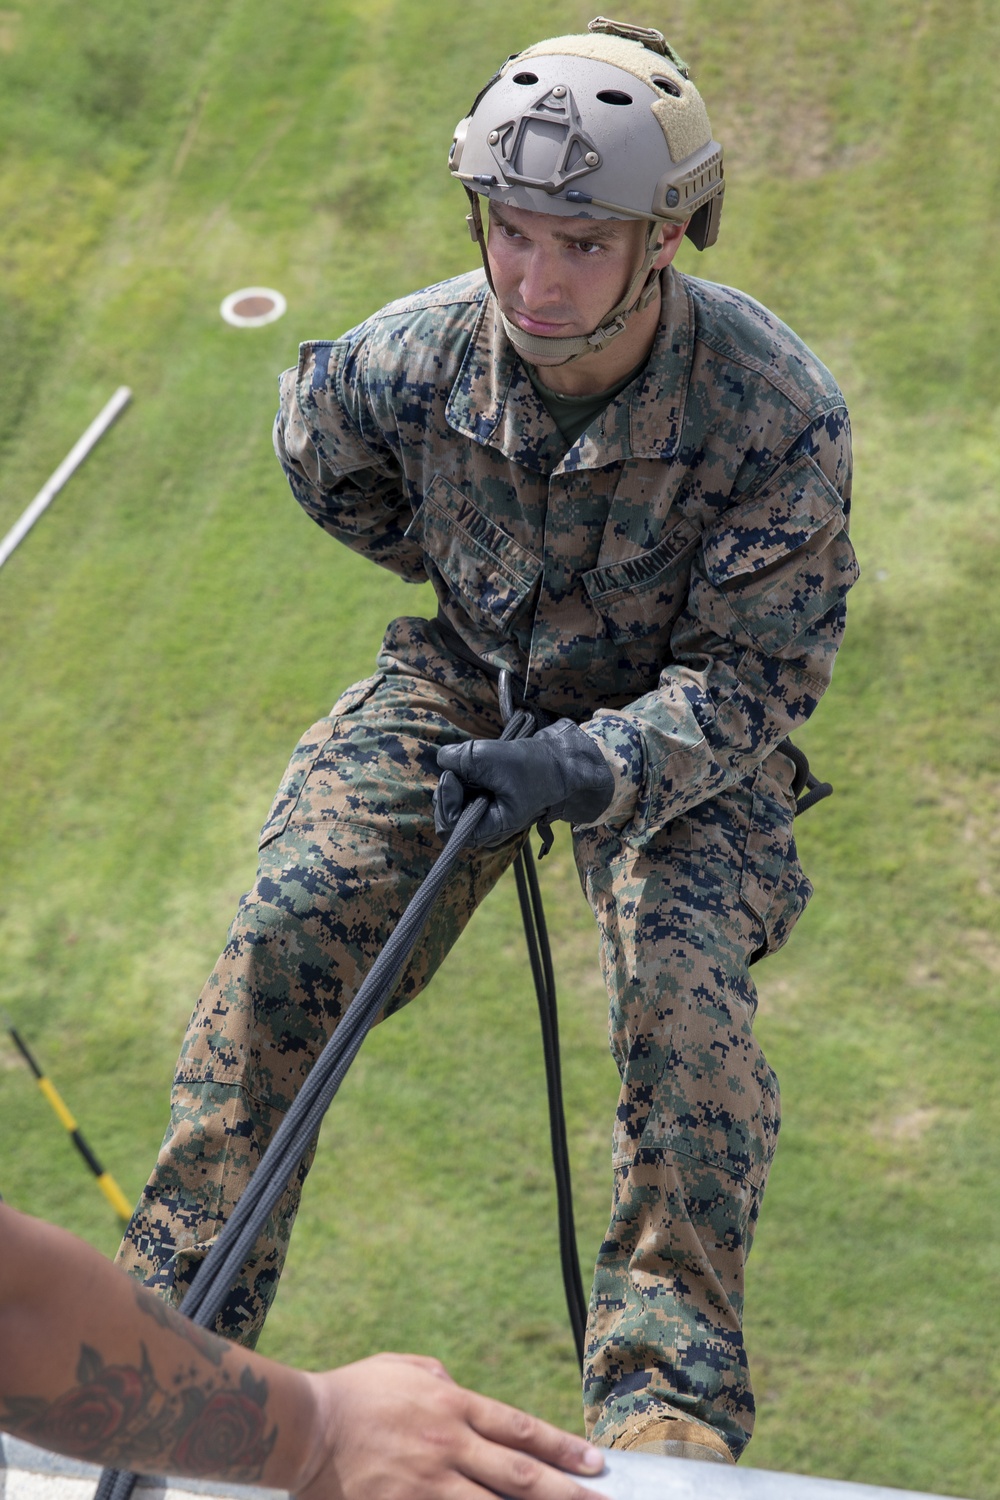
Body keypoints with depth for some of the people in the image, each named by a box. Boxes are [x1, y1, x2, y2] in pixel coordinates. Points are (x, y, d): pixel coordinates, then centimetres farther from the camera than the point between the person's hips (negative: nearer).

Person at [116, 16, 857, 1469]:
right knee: (290, 918, -15)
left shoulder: (779, 410, -28)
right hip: (469, 684, 3)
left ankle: (671, 1408, -15)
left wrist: (586, 768, -41)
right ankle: (174, 1302, -2)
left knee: (683, 988, -26)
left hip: (688, 730, -2)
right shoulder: (411, 358, -19)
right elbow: (321, 459, 7)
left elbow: (747, 681, -24)